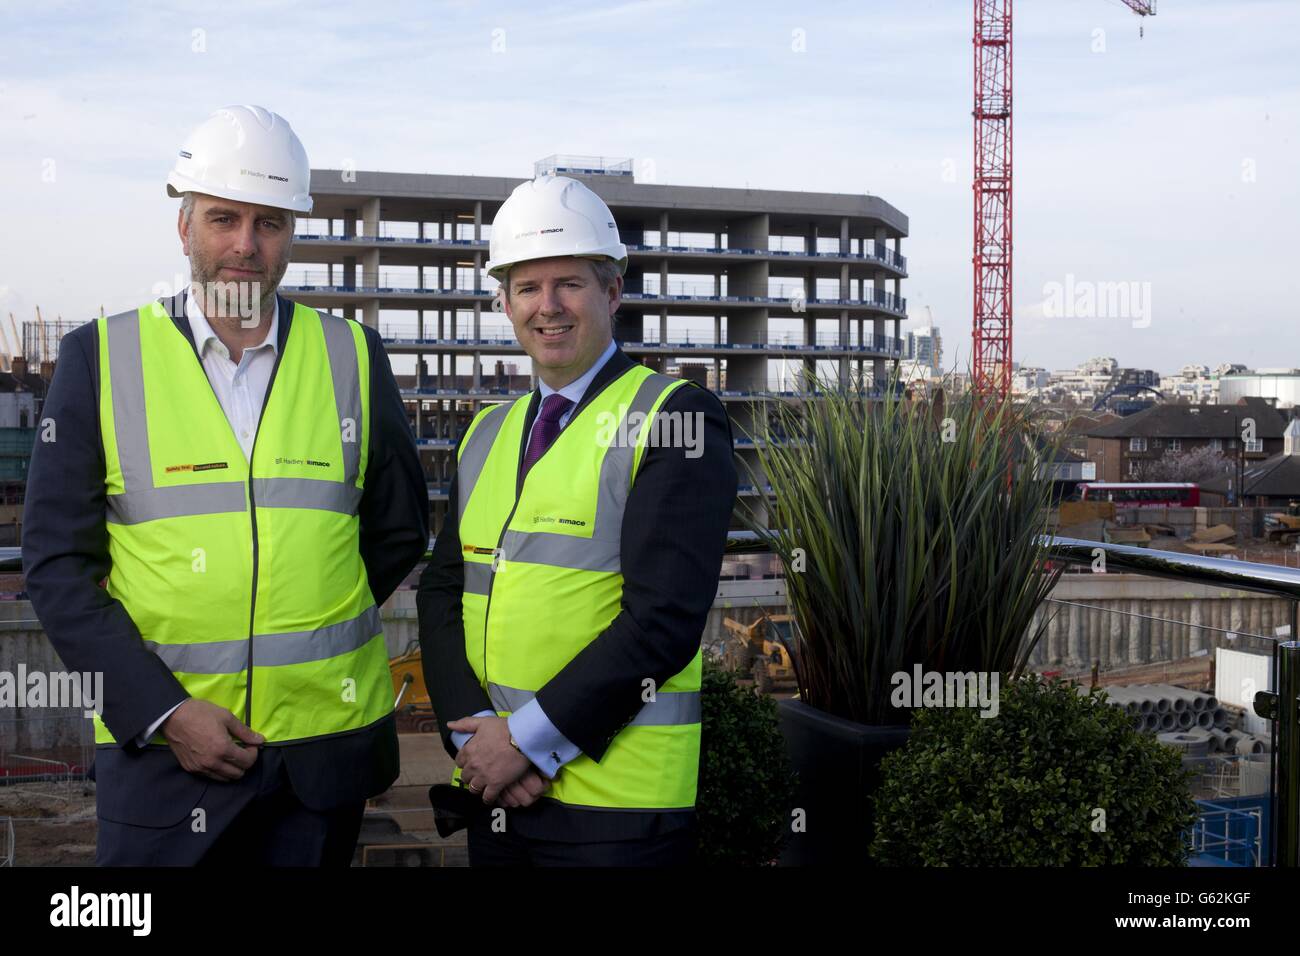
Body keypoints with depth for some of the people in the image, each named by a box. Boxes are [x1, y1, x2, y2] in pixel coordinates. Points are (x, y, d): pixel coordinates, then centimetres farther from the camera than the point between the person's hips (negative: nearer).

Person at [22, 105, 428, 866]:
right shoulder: (101, 357, -1)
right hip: (160, 742, -1)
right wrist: (162, 709, -11)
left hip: (327, 739, 2)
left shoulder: (354, 356, 3)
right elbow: (57, 562, -3)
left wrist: (299, 648, 6)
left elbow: (400, 532, 11)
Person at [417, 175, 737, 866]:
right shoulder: (486, 434, 12)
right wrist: (472, 730, -8)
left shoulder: (677, 418, -8)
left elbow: (665, 618, -16)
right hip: (493, 788, 6)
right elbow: (441, 592, 8)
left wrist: (530, 739, -15)